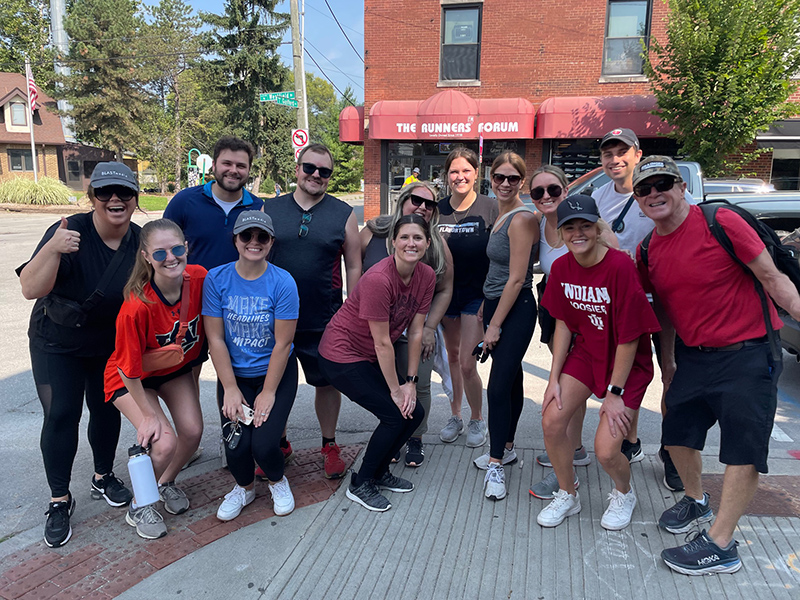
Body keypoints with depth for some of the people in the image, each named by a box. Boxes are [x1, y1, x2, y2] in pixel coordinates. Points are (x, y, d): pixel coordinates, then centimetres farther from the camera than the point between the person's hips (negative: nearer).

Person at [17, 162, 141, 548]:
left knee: (107, 410, 12)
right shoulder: (70, 232, -23)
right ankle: (60, 501, 12)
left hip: (111, 345, 3)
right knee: (60, 415, -5)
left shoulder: (141, 242, -11)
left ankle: (103, 477, 34)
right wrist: (53, 249, -45)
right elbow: (30, 289, -29)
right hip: (57, 344, -3)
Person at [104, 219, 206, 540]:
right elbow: (129, 369, -23)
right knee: (165, 442, -17)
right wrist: (149, 414, -15)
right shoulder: (137, 307, -36)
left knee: (193, 431, -5)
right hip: (133, 378, -5)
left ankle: (166, 482, 28)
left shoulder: (199, 277, -23)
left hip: (177, 369, 5)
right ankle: (139, 506, 13)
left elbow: (211, 325, -2)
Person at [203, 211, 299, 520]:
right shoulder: (216, 279, -8)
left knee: (264, 443, -16)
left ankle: (277, 481, 22)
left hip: (276, 371, -1)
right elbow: (215, 338, -7)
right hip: (233, 373, 2)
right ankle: (245, 487, 24)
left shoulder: (282, 282, -14)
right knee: (236, 444, -12)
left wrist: (268, 393, -13)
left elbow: (282, 343, -13)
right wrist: (230, 389, -10)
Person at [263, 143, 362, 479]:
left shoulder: (343, 214, 2)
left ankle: (329, 445, 31)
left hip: (324, 321, -1)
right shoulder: (269, 209, 4)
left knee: (327, 382, 11)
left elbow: (354, 266, 4)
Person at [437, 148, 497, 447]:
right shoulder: (438, 209, 3)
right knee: (452, 356, 14)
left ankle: (477, 420, 17)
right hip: (446, 292, 4)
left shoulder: (489, 207, -7)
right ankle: (455, 416, 30)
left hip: (476, 294, -4)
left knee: (467, 362, -7)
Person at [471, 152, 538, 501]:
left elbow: (517, 279, -18)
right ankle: (506, 449, 30)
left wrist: (495, 325, -15)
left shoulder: (522, 219, -16)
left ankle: (496, 465, 3)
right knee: (511, 378, 17)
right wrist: (486, 309, 18)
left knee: (499, 386, -8)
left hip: (516, 310, -9)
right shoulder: (502, 215, 12)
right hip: (498, 305, 9)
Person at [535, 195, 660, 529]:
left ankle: (623, 494, 27)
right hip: (586, 352, 5)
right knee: (551, 421, -9)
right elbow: (564, 323, 3)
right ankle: (567, 495, 19)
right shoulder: (561, 268, -6)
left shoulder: (620, 267, -25)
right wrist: (554, 379, -2)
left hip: (626, 363, -5)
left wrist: (615, 392, -16)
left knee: (606, 450, -11)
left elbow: (630, 336, -20)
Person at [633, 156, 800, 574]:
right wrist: (668, 361, 18)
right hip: (693, 354, 6)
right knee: (677, 434, 12)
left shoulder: (720, 222, -14)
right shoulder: (648, 252, 4)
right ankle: (695, 501, 39)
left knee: (743, 448, -1)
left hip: (747, 352, -6)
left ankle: (720, 544, 11)